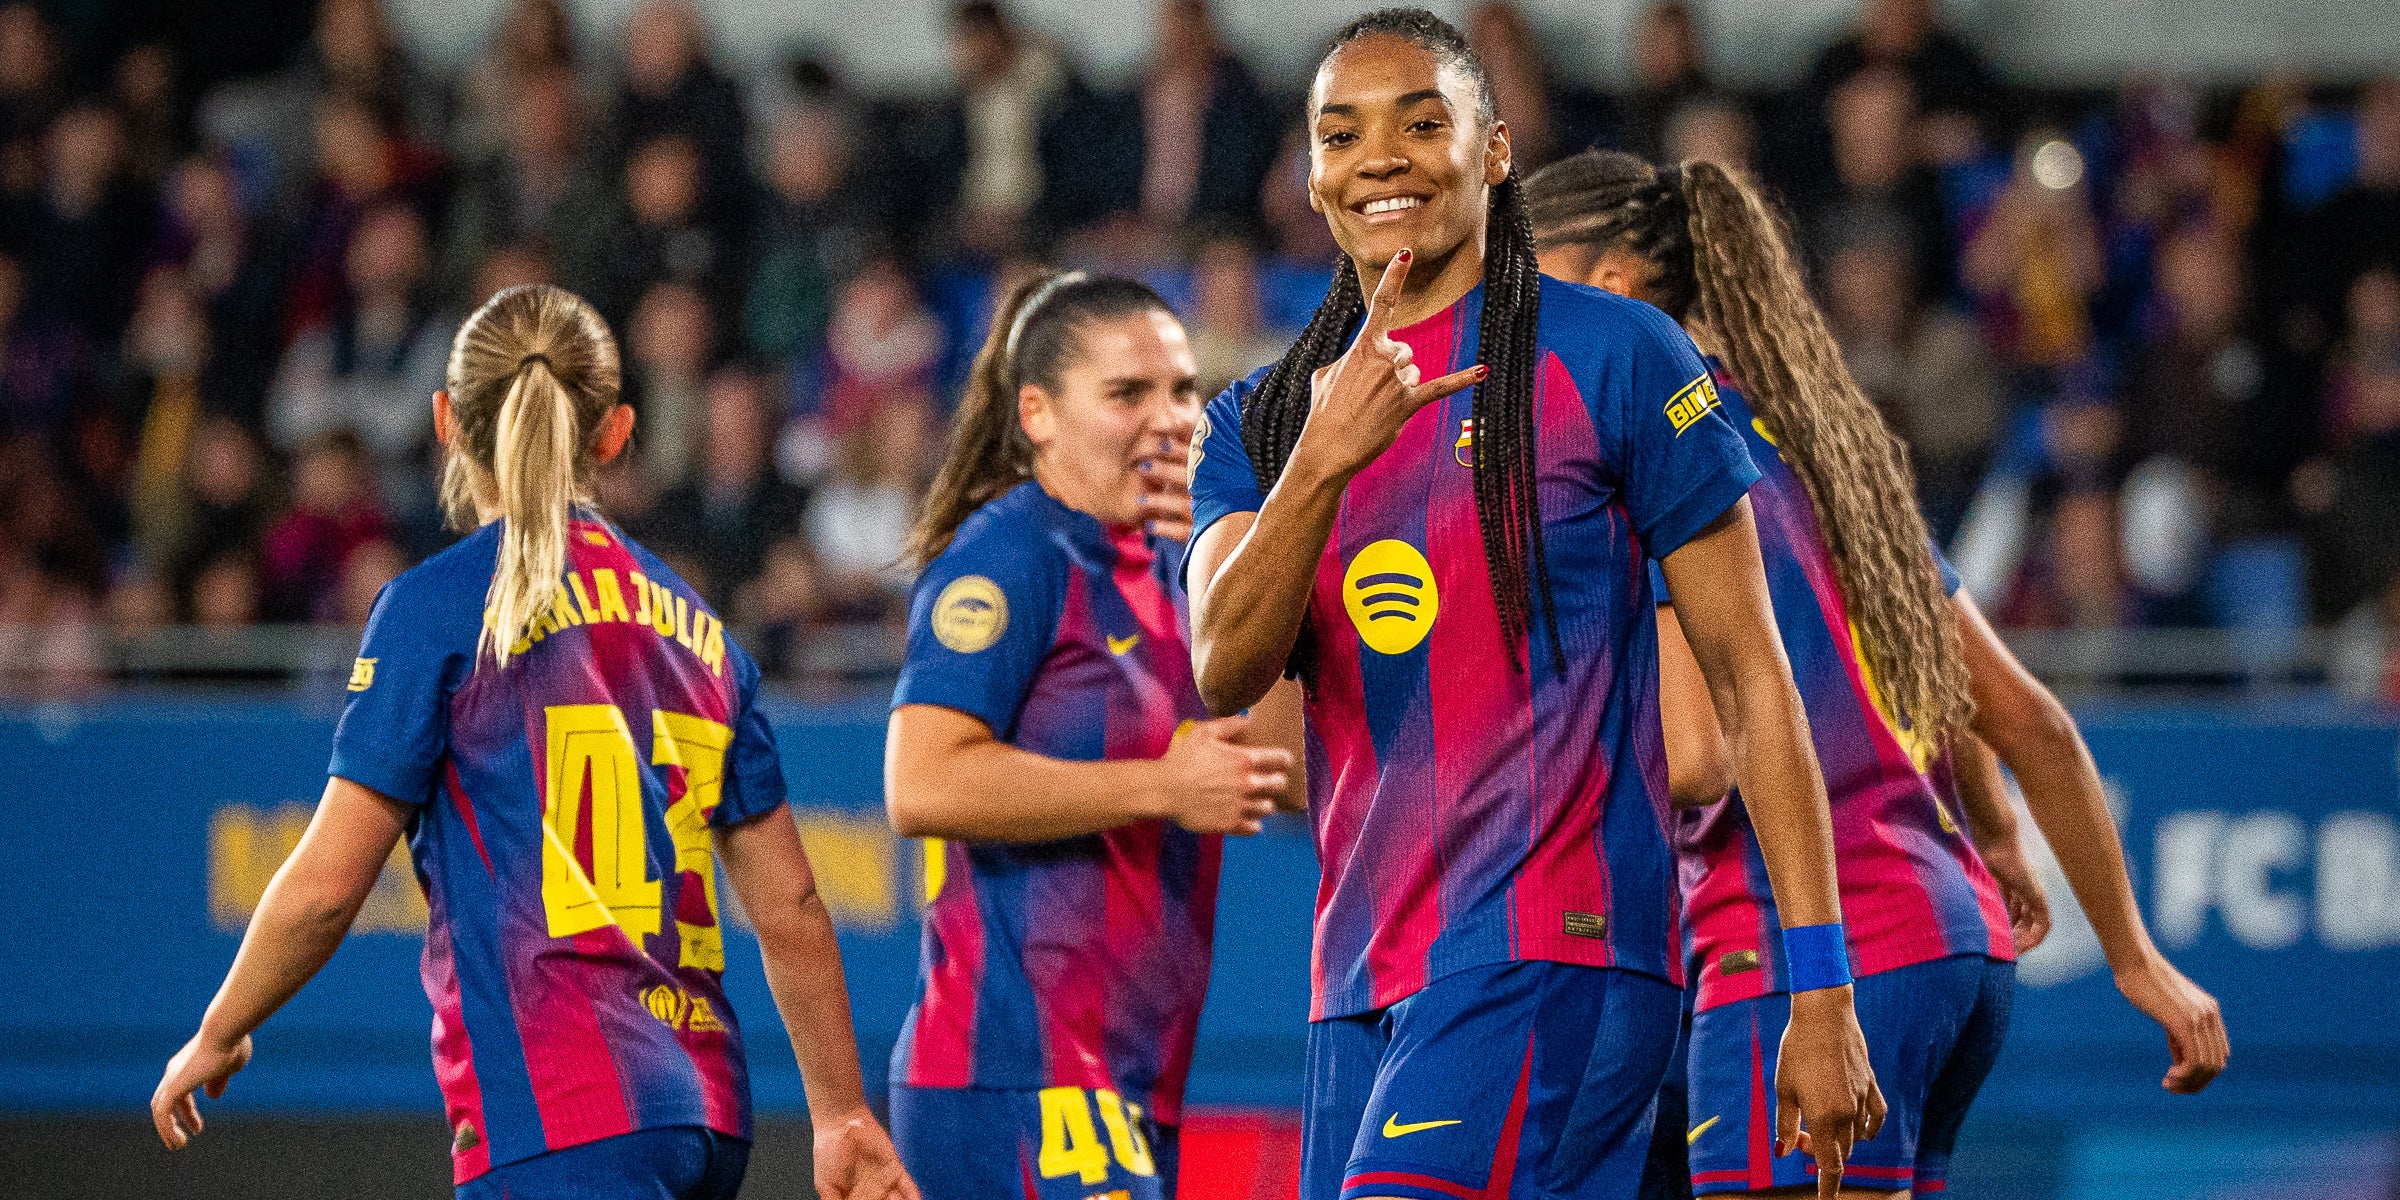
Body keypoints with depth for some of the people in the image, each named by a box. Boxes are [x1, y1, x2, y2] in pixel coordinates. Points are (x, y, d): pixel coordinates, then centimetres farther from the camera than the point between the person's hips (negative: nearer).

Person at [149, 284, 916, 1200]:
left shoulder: (439, 606, -2)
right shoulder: (693, 628, 17)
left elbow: (326, 885, -4)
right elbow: (790, 908, 18)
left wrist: (215, 1039, 13)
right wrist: (845, 1119, 27)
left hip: (557, 1121, -7)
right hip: (704, 1114, 7)